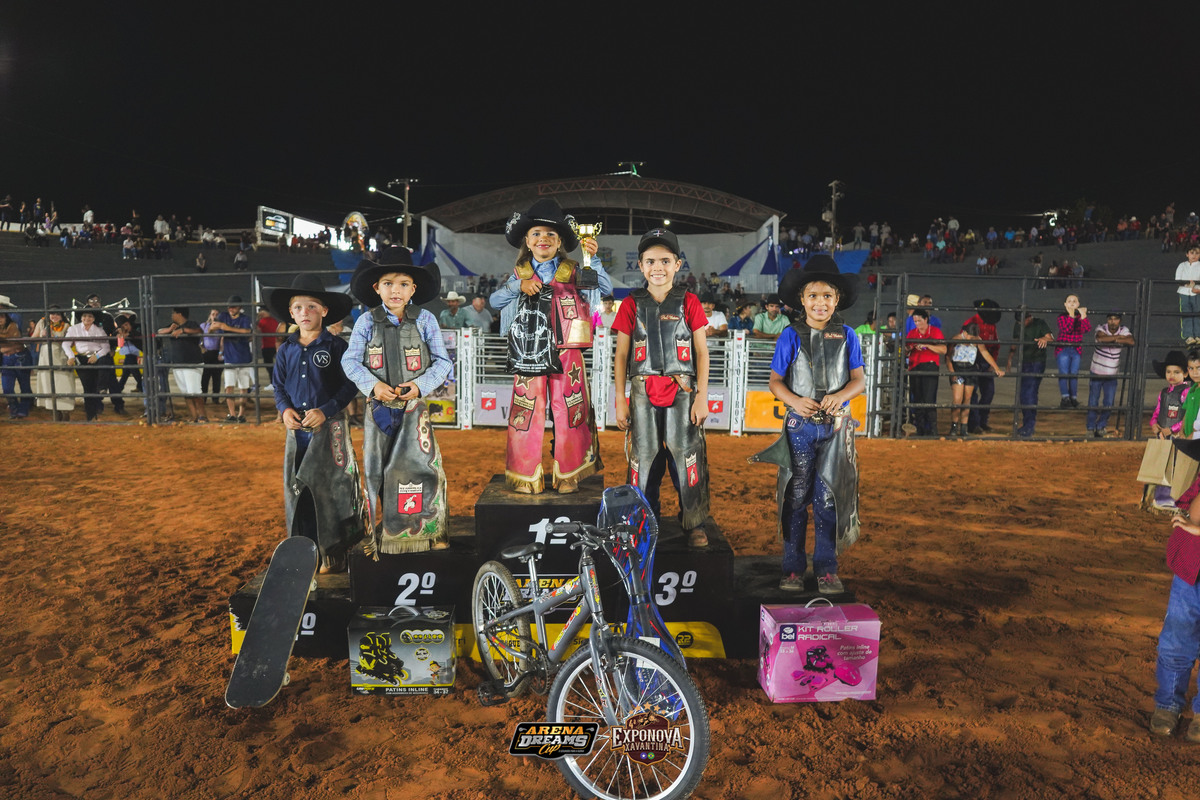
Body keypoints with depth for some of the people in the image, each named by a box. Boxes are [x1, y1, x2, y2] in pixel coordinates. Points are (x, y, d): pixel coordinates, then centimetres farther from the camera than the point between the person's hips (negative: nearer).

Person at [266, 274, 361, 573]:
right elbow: (278, 385, 14)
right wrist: (285, 409, -5)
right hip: (296, 428, 5)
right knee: (296, 488, 8)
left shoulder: (336, 346, -5)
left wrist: (325, 411, -18)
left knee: (330, 487, -2)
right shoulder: (286, 350, 9)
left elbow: (350, 385, -8)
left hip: (330, 426, -5)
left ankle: (334, 553, 8)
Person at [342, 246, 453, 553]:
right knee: (377, 469, 9)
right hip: (379, 407, 1)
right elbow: (350, 360, -1)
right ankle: (379, 533, 25)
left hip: (414, 407, -1)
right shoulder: (366, 322, -2)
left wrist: (421, 384, -17)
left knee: (422, 467, -4)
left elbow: (443, 362, -2)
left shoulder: (425, 320, -4)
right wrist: (372, 384, -17)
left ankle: (432, 533, 12)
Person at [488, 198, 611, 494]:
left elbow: (605, 288, -2)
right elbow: (495, 300, 4)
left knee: (569, 411, 2)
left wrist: (593, 259, -15)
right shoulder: (519, 273, 10)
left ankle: (568, 475, 14)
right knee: (527, 411, 3)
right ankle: (526, 476, 14)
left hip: (567, 353, -1)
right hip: (528, 354, 1)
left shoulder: (572, 273, 5)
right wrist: (519, 286, -11)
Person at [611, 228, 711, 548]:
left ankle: (694, 524, 12)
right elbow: (621, 355, 6)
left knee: (688, 455, -1)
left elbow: (702, 352, 2)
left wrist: (702, 397, -4)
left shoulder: (688, 302, 3)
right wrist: (620, 399, 1)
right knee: (642, 456, 5)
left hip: (683, 392, -1)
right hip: (643, 393, 1)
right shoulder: (632, 305, 5)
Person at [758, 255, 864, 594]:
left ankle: (826, 568, 16)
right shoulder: (791, 336, -1)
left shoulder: (847, 336, 3)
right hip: (799, 426, -1)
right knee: (796, 497, 6)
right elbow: (776, 381, 1)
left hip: (835, 427, 1)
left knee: (829, 498, 5)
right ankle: (793, 567, 16)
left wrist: (840, 396, -17)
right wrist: (794, 401, -18)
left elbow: (859, 379, 3)